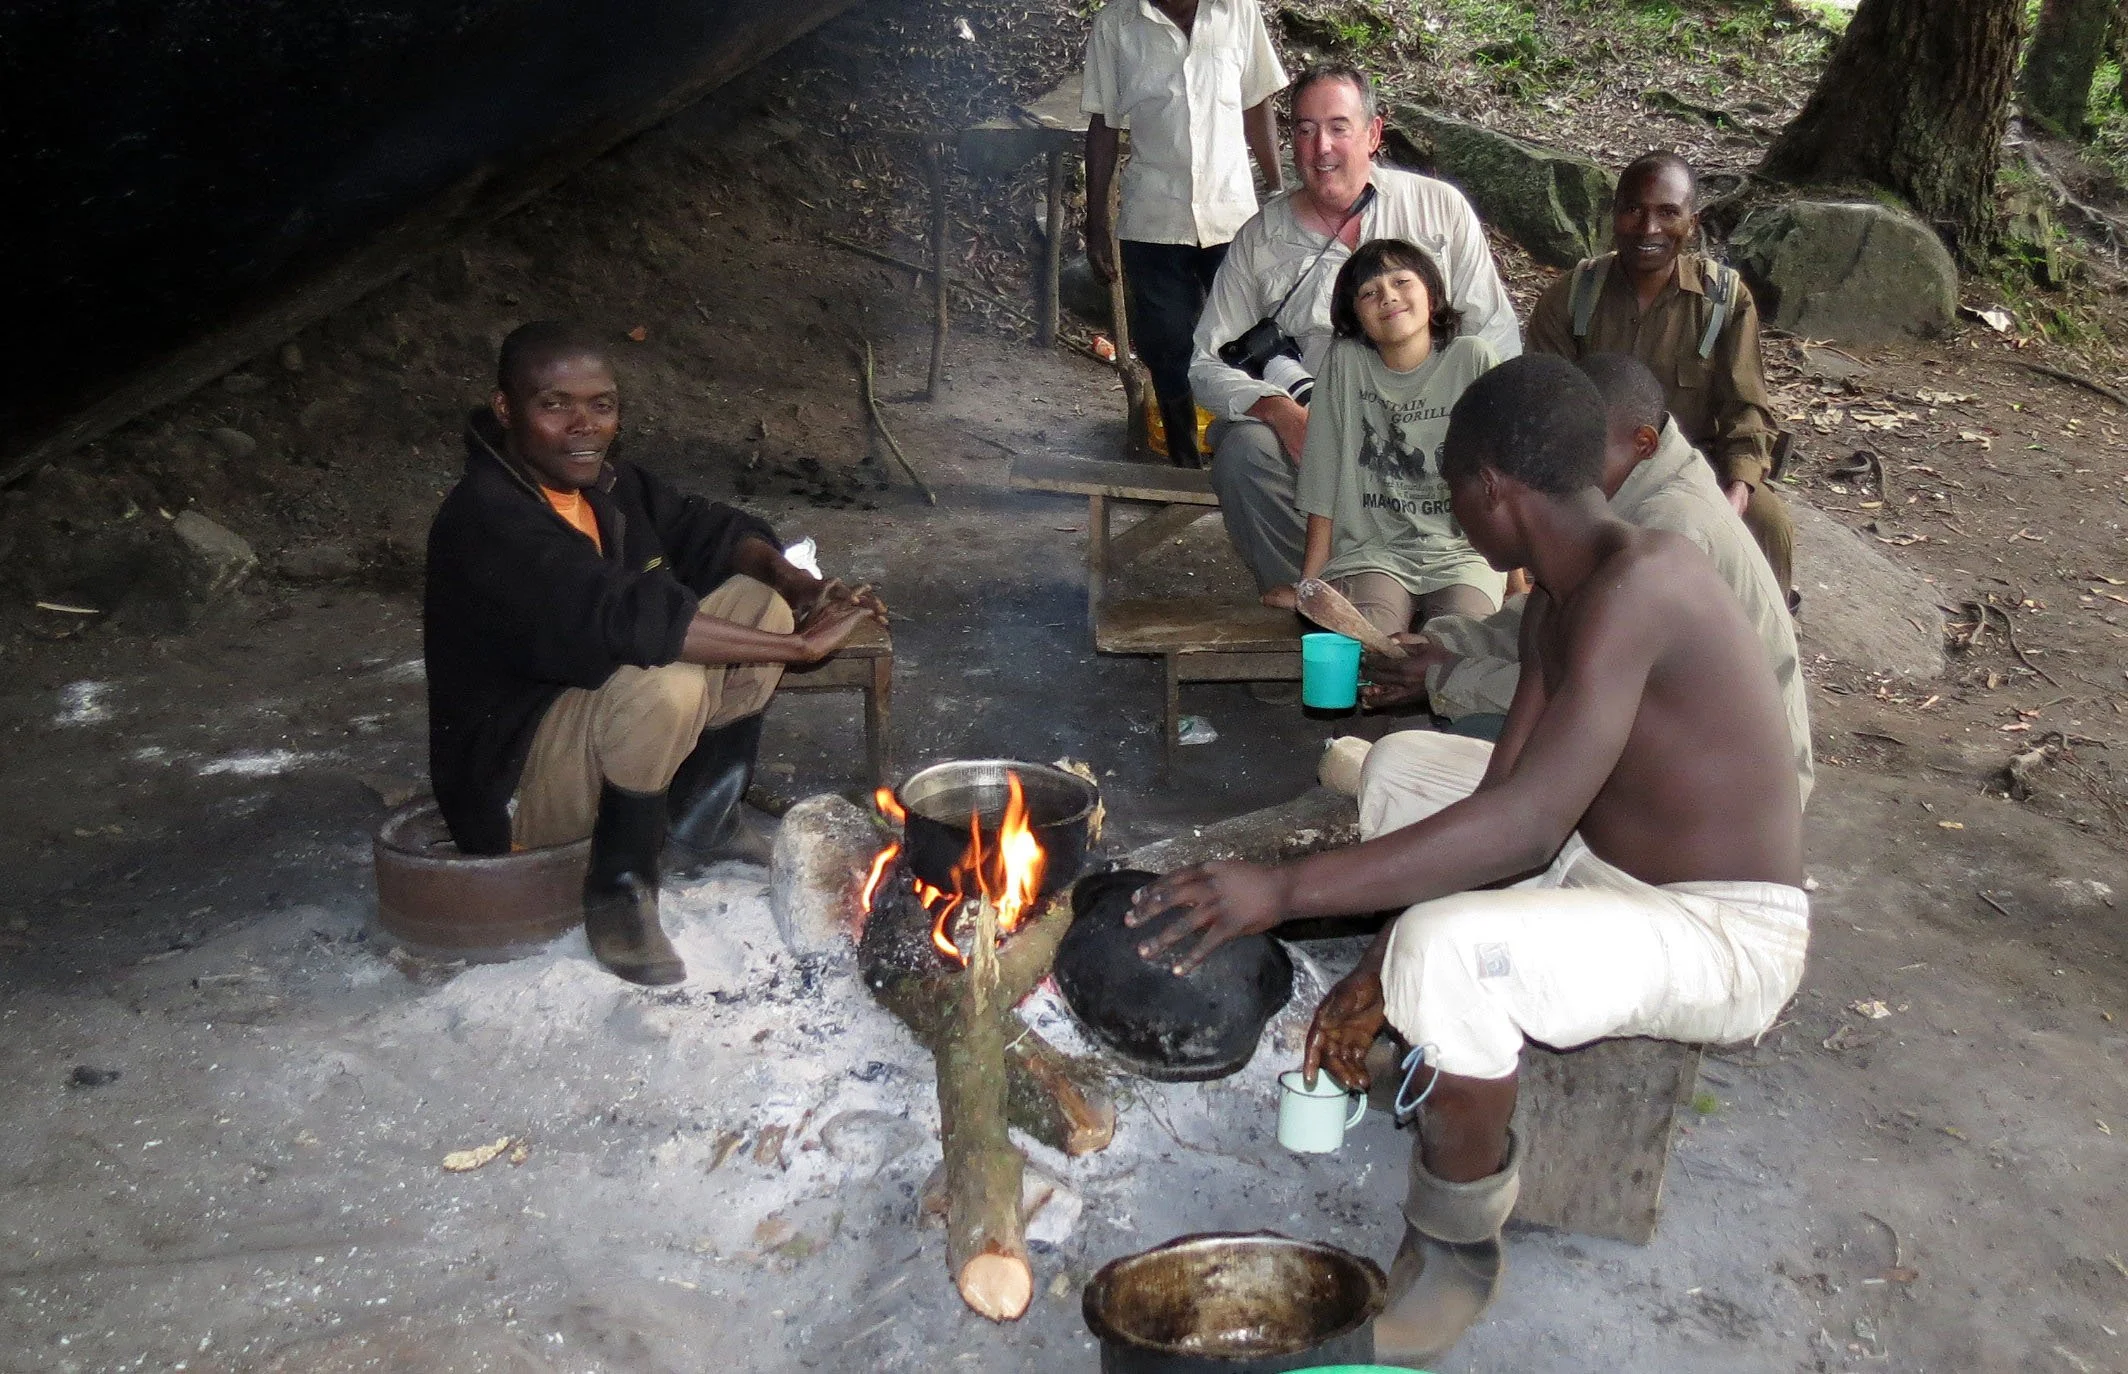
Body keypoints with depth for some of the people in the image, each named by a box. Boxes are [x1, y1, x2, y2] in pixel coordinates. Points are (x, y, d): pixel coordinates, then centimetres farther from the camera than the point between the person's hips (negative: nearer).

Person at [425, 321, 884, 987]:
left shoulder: (603, 482, 0)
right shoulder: (487, 520, -26)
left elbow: (709, 530, 9)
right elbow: (623, 618, -39)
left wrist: (792, 580, -14)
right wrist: (800, 644, -38)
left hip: (595, 727, 9)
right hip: (511, 779, -9)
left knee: (758, 603, -2)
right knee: (664, 685, -37)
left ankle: (702, 815, 11)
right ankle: (619, 887, -14)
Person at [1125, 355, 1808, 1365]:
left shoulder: (1636, 586, -29)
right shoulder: (1557, 602, 3)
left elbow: (1526, 825, -37)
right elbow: (1503, 799, 3)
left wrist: (1284, 890, -38)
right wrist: (1374, 972, -2)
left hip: (1726, 939, -10)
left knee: (1449, 949, -35)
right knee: (1403, 763, 18)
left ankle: (1458, 1253, -8)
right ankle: (1414, 1046, 23)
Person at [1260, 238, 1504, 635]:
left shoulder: (1473, 360, 1)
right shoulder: (1345, 362, 1)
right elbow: (1323, 483, 4)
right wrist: (1308, 584, 3)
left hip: (1458, 552, 1)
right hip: (1369, 553, -1)